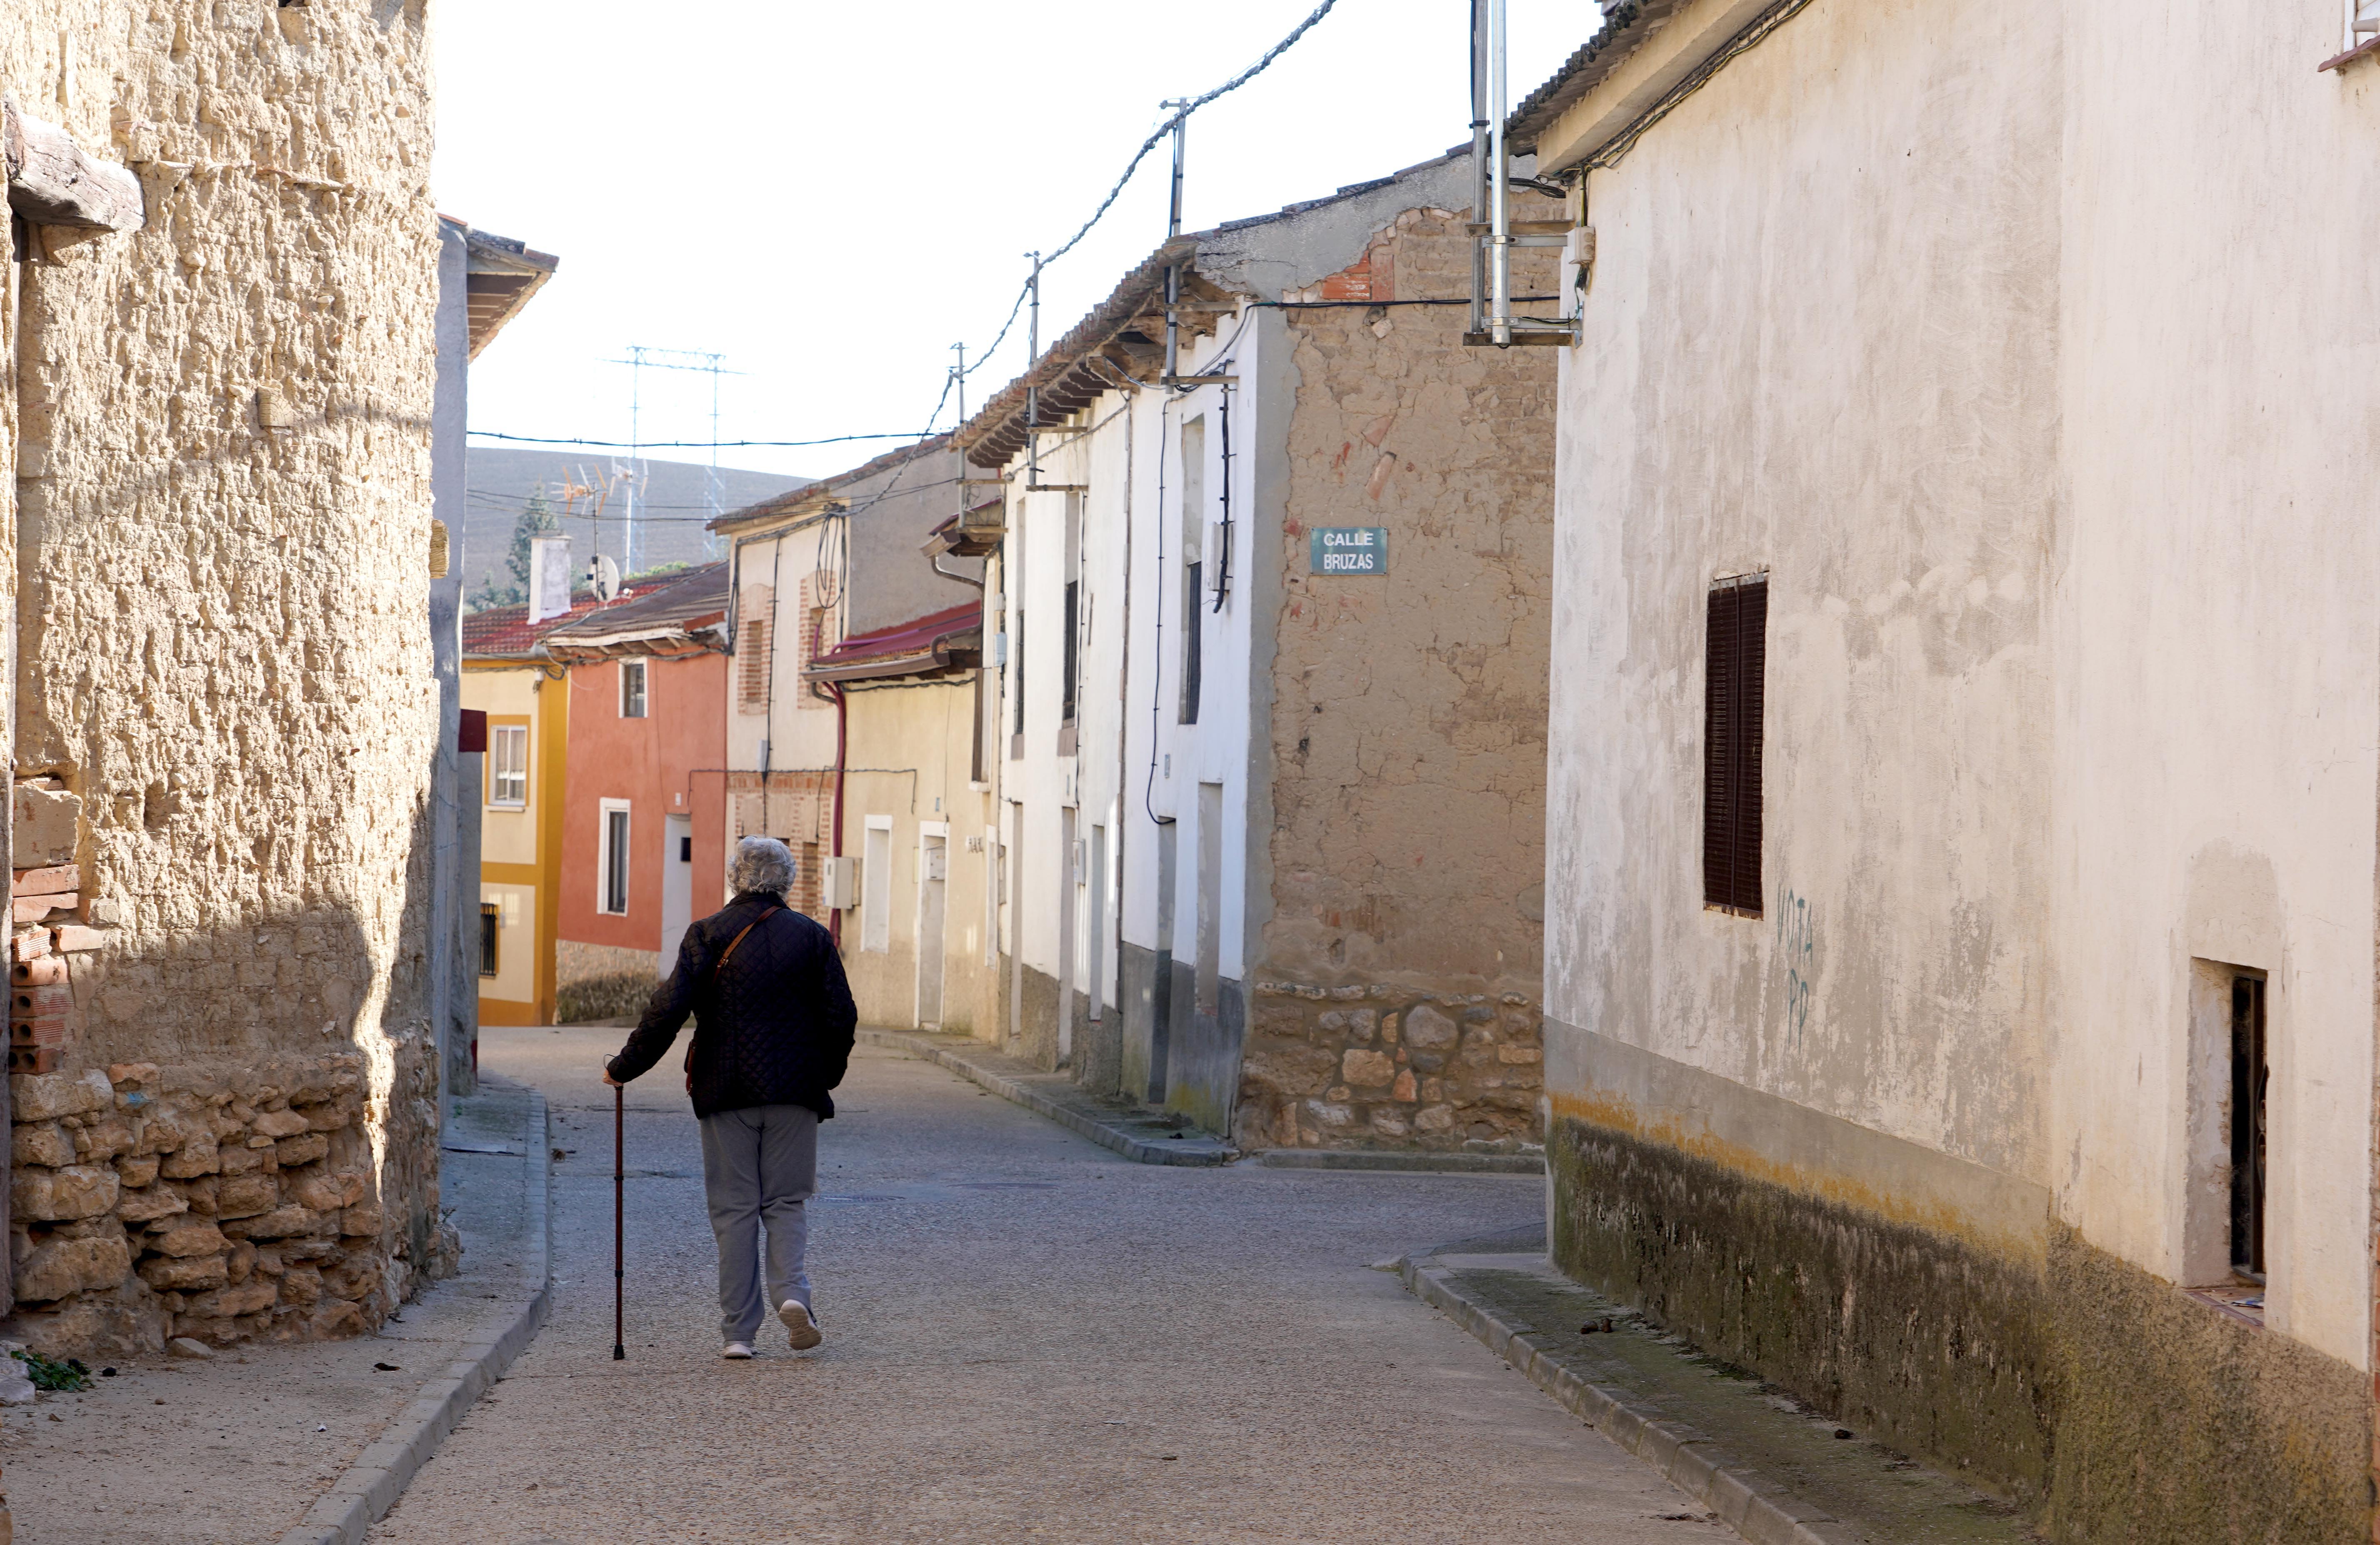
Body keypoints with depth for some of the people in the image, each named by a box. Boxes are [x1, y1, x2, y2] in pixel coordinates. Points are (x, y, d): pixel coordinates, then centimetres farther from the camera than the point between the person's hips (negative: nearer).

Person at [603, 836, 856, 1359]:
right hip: (794, 1092, 1)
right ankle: (792, 1291, -14)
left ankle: (739, 1330, 2)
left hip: (726, 1092, -1)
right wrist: (825, 1076, 15)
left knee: (734, 1209, 4)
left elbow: (669, 1009, -9)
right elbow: (841, 1016, 0)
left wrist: (624, 1067, 0)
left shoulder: (708, 935, -1)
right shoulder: (812, 937, 3)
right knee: (785, 1202, 11)